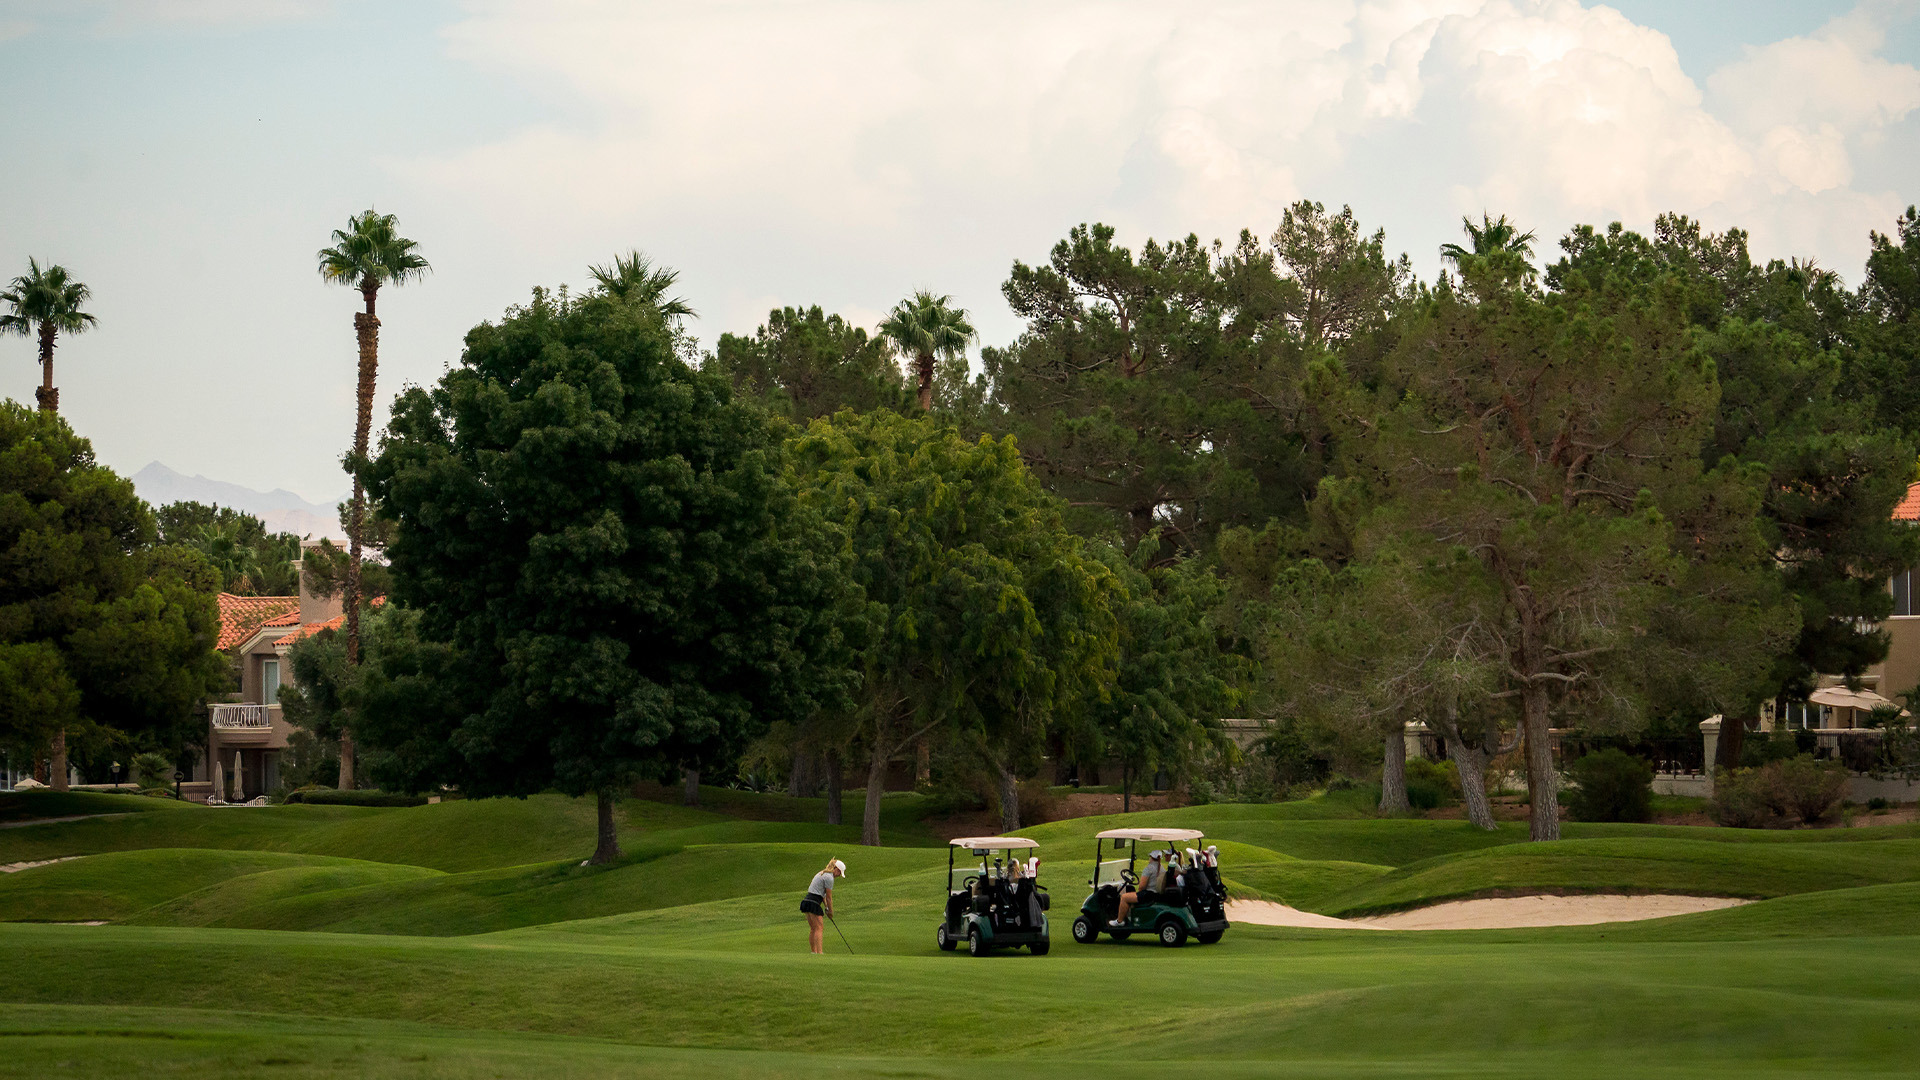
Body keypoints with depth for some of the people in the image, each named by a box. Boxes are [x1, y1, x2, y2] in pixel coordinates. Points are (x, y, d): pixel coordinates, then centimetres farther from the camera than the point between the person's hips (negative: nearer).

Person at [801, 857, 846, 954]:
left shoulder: (822, 874, 19)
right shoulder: (829, 877, -11)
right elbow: (829, 897, -7)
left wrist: (826, 907, 16)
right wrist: (830, 911, 4)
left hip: (807, 901, 10)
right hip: (813, 903, -10)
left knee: (813, 928, 12)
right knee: (819, 928, -11)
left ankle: (814, 951, 14)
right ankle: (819, 952, -18)